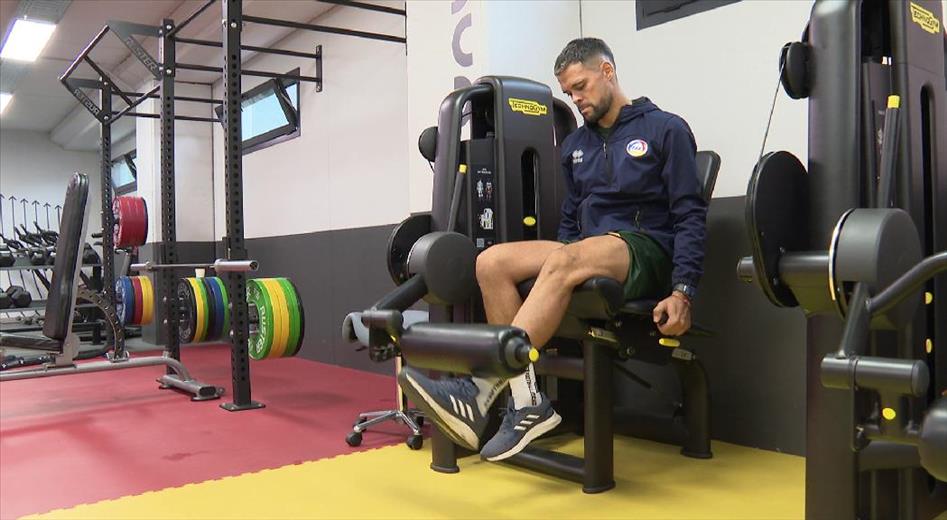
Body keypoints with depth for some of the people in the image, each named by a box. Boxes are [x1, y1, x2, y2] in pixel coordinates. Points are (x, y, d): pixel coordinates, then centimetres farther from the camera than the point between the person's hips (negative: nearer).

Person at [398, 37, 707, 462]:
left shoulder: (665, 129, 2)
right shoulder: (574, 145, 20)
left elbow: (690, 215, -4)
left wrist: (682, 291, -16)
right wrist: (555, 301, 9)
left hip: (645, 252, -6)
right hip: (586, 251, 6)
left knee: (564, 260, -38)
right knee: (492, 261, -20)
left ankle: (483, 388, -39)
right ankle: (526, 401, -27)